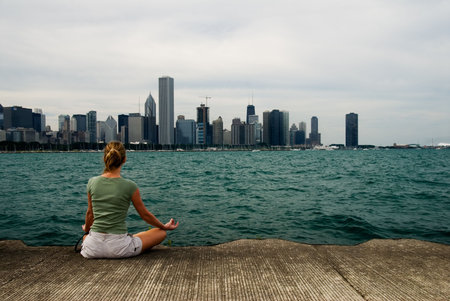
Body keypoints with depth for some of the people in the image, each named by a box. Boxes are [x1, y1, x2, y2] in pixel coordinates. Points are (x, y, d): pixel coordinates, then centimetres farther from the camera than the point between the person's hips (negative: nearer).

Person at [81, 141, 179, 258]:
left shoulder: (92, 182, -4)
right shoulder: (129, 186, -14)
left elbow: (90, 213, 11)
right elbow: (145, 215, -1)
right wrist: (165, 226, 17)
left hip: (93, 248, 6)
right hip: (118, 248, -6)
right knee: (161, 233, 12)